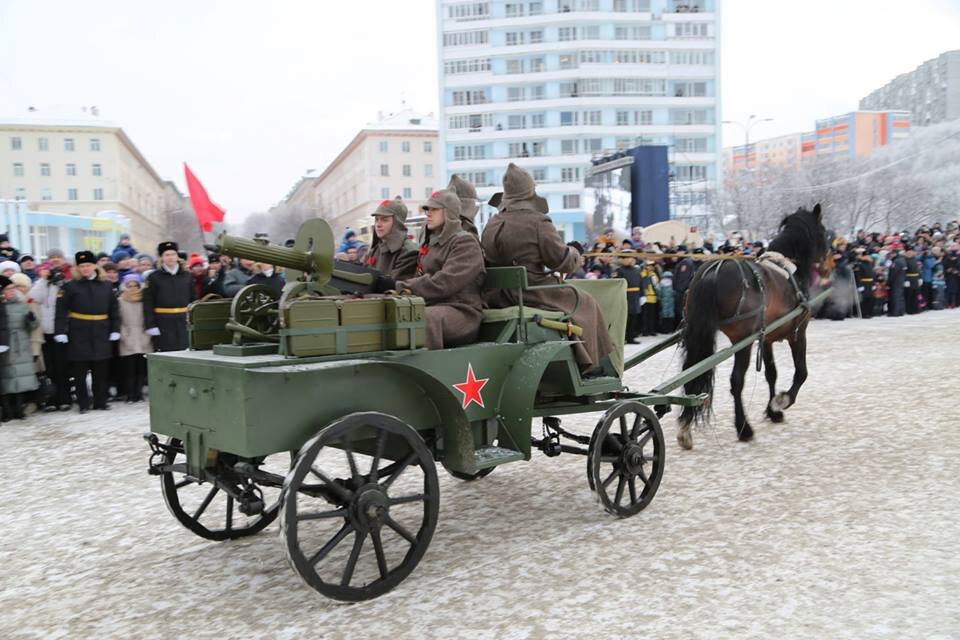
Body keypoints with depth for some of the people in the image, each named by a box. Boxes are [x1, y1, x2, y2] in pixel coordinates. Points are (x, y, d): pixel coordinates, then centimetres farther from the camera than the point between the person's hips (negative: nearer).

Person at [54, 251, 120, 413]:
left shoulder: (106, 286, 8)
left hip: (101, 334, 2)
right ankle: (83, 404, 11)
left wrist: (115, 330, 5)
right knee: (80, 371, 2)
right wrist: (60, 331, -12)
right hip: (79, 334, -2)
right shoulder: (70, 286, 0)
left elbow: (114, 310, 12)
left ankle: (100, 401, 17)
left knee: (101, 370, 6)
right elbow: (61, 311, -4)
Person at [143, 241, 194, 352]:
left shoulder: (187, 276, 10)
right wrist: (150, 325, -10)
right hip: (164, 324, -3)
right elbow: (148, 303, -2)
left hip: (184, 322, 3)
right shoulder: (153, 278, 1)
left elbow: (193, 300, 12)